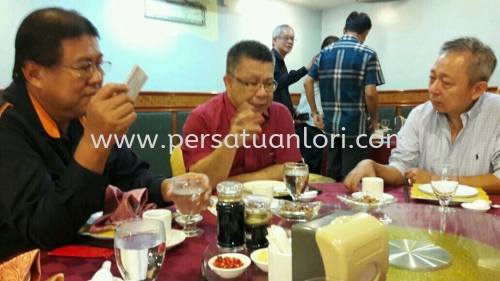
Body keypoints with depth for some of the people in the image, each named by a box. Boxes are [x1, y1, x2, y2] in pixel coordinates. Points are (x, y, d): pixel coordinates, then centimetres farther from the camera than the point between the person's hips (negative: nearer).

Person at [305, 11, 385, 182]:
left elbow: (307, 82, 4)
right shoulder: (367, 54, -7)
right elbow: (370, 93, -14)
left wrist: (315, 113, 9)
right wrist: (374, 119, 1)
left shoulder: (325, 53, 7)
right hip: (356, 127, -5)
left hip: (331, 125, 5)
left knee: (332, 175, 17)